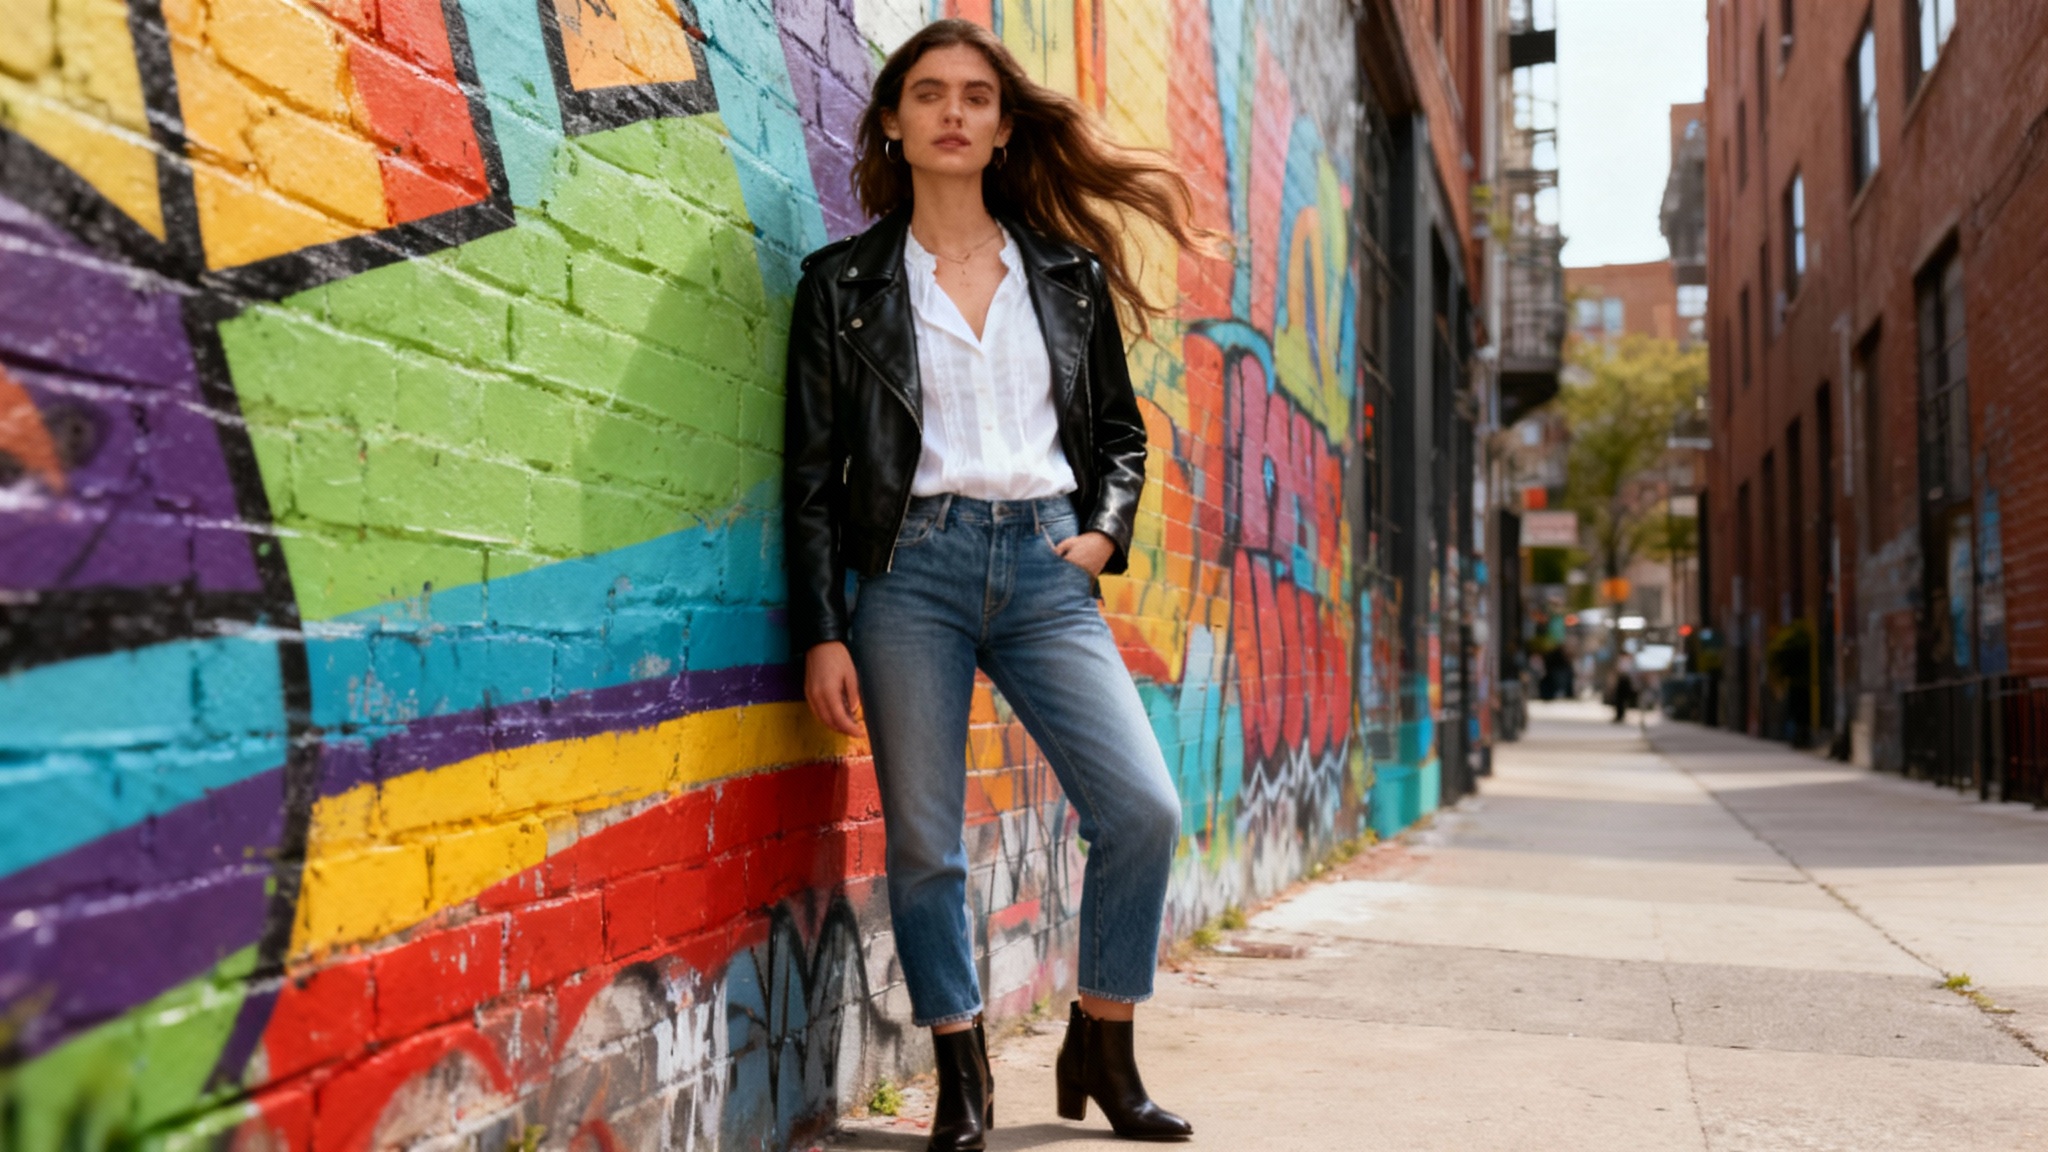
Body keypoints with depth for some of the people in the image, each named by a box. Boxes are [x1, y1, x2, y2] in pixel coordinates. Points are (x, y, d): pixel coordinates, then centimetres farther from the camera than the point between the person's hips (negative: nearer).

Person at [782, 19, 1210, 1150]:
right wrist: (822, 633, -4)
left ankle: (1100, 1055, 10)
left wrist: (1104, 530, 1)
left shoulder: (1067, 274, 13)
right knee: (924, 842, -2)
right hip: (911, 563, -2)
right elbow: (812, 473, 4)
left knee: (1143, 809, -9)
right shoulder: (843, 283, 6)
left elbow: (1119, 430, 20)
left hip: (1044, 562, 2)